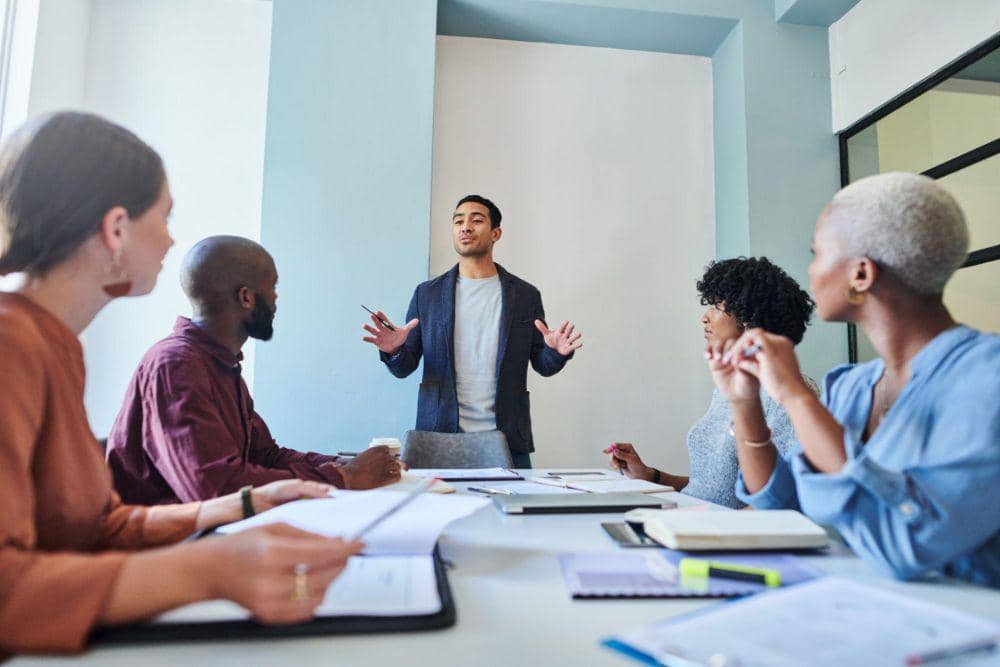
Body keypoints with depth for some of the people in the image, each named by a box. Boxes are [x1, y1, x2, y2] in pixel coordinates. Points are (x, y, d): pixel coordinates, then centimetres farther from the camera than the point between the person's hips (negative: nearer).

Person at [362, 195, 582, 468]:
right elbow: (404, 368, 8)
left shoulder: (525, 295, 6)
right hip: (439, 436, 0)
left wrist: (556, 353, -13)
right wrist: (394, 352, -15)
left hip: (508, 440, 0)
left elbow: (542, 365, 9)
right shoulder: (427, 293, 7)